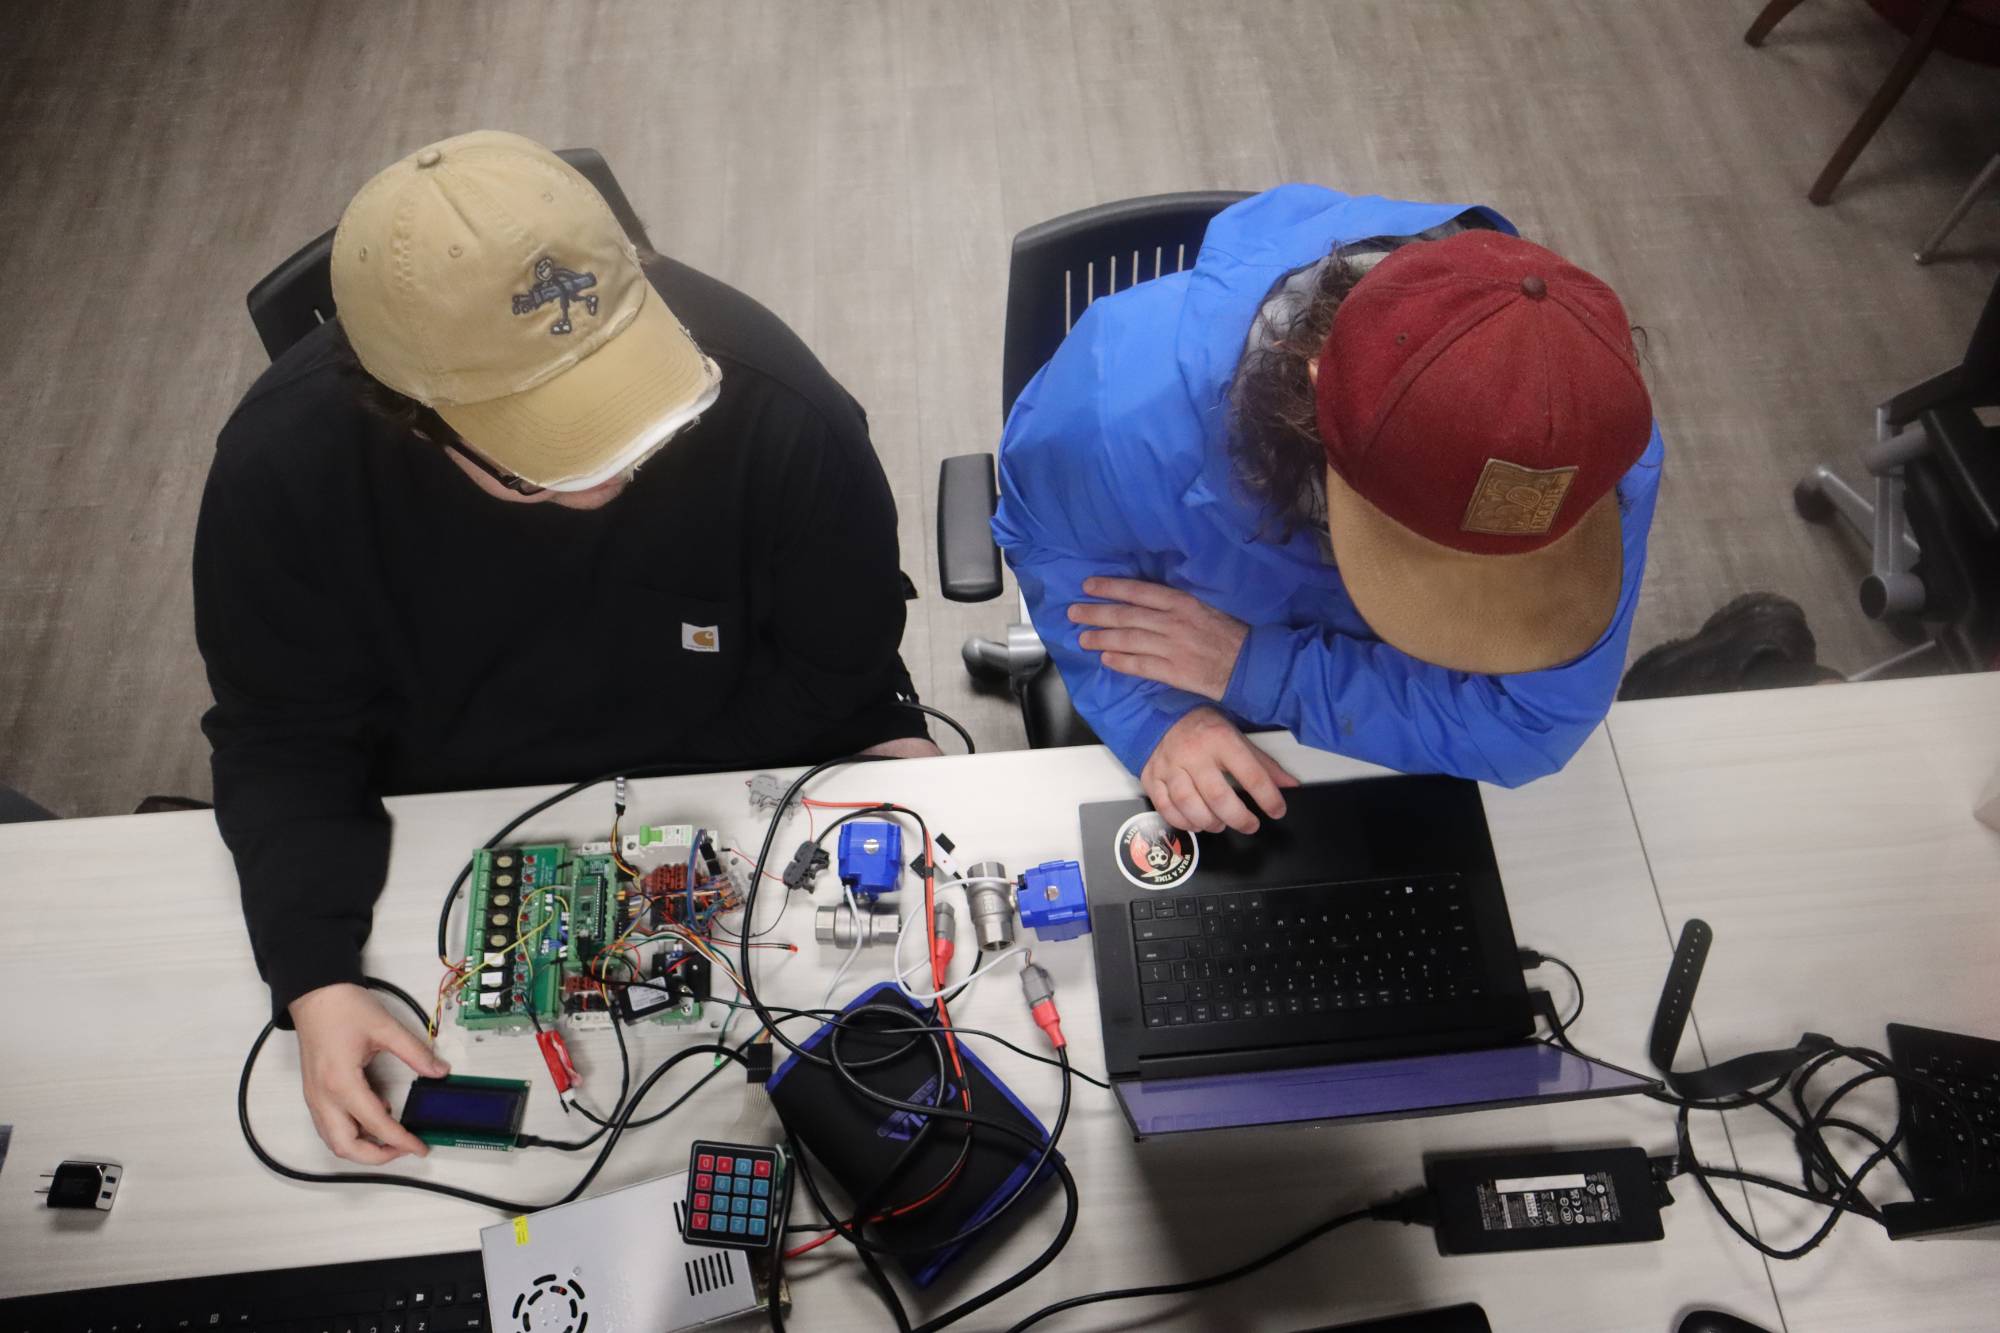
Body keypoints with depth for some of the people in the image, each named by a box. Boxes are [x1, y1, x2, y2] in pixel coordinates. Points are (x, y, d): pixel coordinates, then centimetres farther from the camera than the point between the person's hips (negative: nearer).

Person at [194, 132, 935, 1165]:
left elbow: (835, 681, -17)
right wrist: (316, 981, -24)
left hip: (736, 806, -1)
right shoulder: (282, 462, -24)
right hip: (442, 843, 2)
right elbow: (284, 738, -11)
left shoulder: (776, 409, -30)